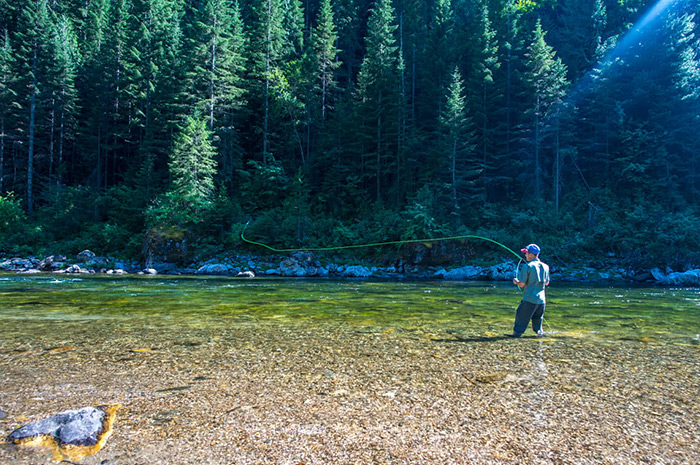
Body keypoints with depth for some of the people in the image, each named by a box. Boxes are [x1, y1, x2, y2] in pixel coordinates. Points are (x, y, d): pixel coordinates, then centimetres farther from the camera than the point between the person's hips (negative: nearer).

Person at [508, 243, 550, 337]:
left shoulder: (527, 266, -12)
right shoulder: (545, 266, 7)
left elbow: (522, 284, -13)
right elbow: (547, 283, 18)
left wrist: (516, 281, 8)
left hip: (529, 299, -6)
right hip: (541, 299, 6)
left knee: (521, 316, 3)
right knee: (538, 318, 19)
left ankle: (517, 333, 5)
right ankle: (539, 331, 17)